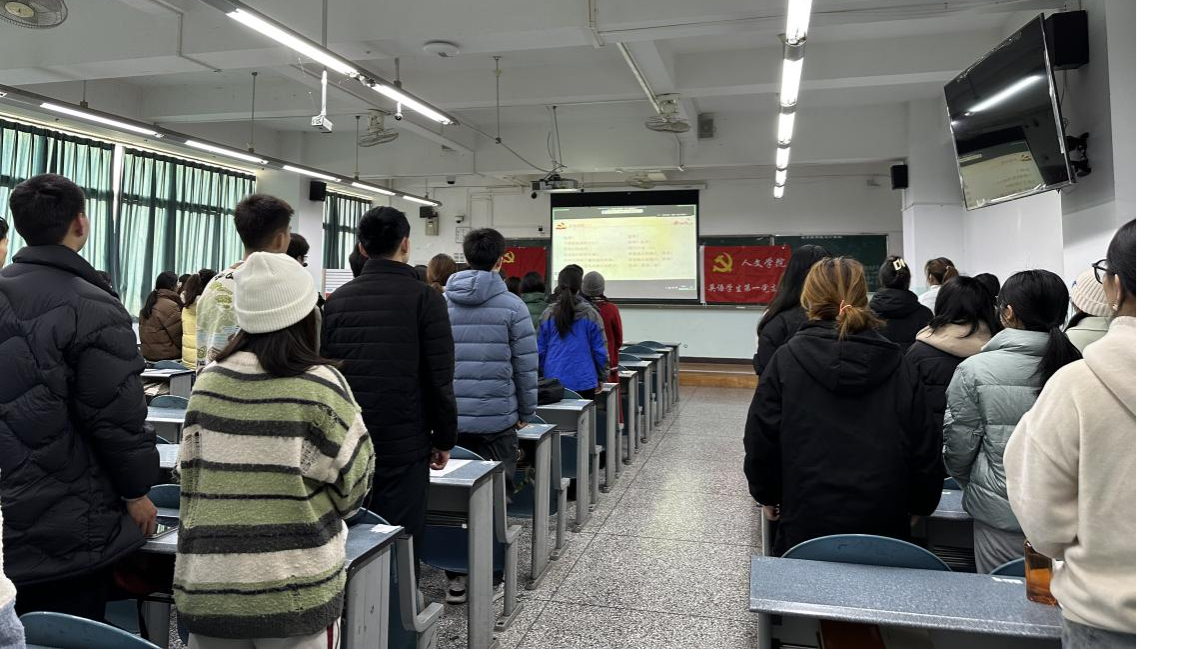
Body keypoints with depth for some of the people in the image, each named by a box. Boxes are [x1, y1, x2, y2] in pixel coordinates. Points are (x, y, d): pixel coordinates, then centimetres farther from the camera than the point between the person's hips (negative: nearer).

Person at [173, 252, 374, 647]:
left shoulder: (209, 381, -2)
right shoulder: (319, 384, -13)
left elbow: (190, 477, 8)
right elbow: (352, 484, -5)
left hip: (208, 585, 4)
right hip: (295, 587, -4)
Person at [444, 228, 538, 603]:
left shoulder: (441, 303, 3)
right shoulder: (511, 306, -7)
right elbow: (525, 366, -5)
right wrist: (526, 413, 8)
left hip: (450, 418, 3)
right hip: (496, 420, -3)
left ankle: (455, 576, 18)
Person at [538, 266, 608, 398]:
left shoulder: (548, 314, 0)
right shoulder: (590, 314, -4)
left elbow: (540, 350, 4)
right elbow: (600, 350, -2)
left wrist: (541, 375, 17)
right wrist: (601, 378, 10)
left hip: (553, 382, 2)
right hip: (584, 383, -1)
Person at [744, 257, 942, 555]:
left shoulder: (786, 362, -8)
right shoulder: (897, 366, -3)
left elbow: (760, 441, -5)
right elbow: (925, 449, 2)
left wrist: (767, 494, 12)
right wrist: (917, 505, 18)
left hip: (806, 523, -2)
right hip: (884, 525, 2)